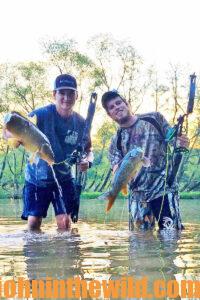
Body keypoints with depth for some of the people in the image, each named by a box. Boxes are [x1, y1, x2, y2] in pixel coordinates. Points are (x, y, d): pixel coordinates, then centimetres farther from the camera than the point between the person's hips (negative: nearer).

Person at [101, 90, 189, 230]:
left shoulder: (154, 118, 5)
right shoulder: (116, 142, 10)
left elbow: (173, 139, 10)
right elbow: (117, 171, 4)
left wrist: (182, 144, -13)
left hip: (164, 188, -3)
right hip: (137, 195, 3)